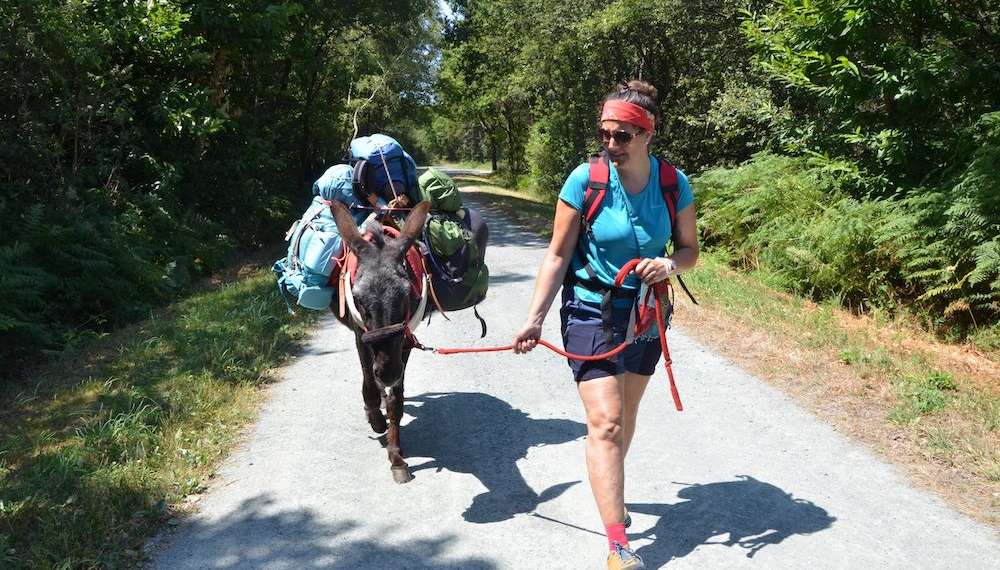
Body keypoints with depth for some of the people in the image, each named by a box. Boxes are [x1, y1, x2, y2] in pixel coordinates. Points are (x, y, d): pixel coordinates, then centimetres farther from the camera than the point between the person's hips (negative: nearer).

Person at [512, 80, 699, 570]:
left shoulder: (673, 183, -8)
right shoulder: (585, 180, -16)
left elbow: (689, 250, 3)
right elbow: (558, 255, -10)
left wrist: (670, 264, -20)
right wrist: (534, 320, -14)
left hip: (645, 315, 4)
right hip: (591, 312, -3)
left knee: (623, 415, 18)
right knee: (605, 422, -11)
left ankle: (609, 494, 44)